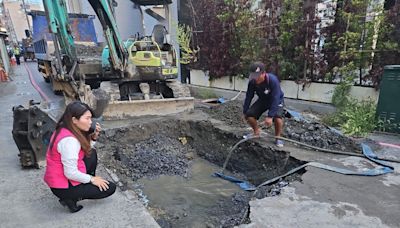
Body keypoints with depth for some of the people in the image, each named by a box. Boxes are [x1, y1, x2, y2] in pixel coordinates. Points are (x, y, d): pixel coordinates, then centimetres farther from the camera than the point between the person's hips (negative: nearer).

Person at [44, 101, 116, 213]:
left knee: (92, 153, 17)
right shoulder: (69, 140, -29)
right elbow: (71, 173, -28)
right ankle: (70, 197, 0)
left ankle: (87, 186, 15)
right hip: (63, 187, -9)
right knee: (110, 187, 0)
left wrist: (93, 136, -8)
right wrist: (92, 179, -14)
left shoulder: (64, 130, -1)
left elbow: (86, 149, 7)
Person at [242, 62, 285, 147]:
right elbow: (249, 96, -10)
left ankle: (278, 137, -3)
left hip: (276, 101, -4)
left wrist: (270, 116, -41)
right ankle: (256, 132, 14)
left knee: (277, 117, -31)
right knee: (249, 115, -14)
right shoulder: (252, 82, -22)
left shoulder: (273, 80, -35)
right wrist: (245, 111, -7)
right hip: (262, 100, 4)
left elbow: (275, 99, -37)